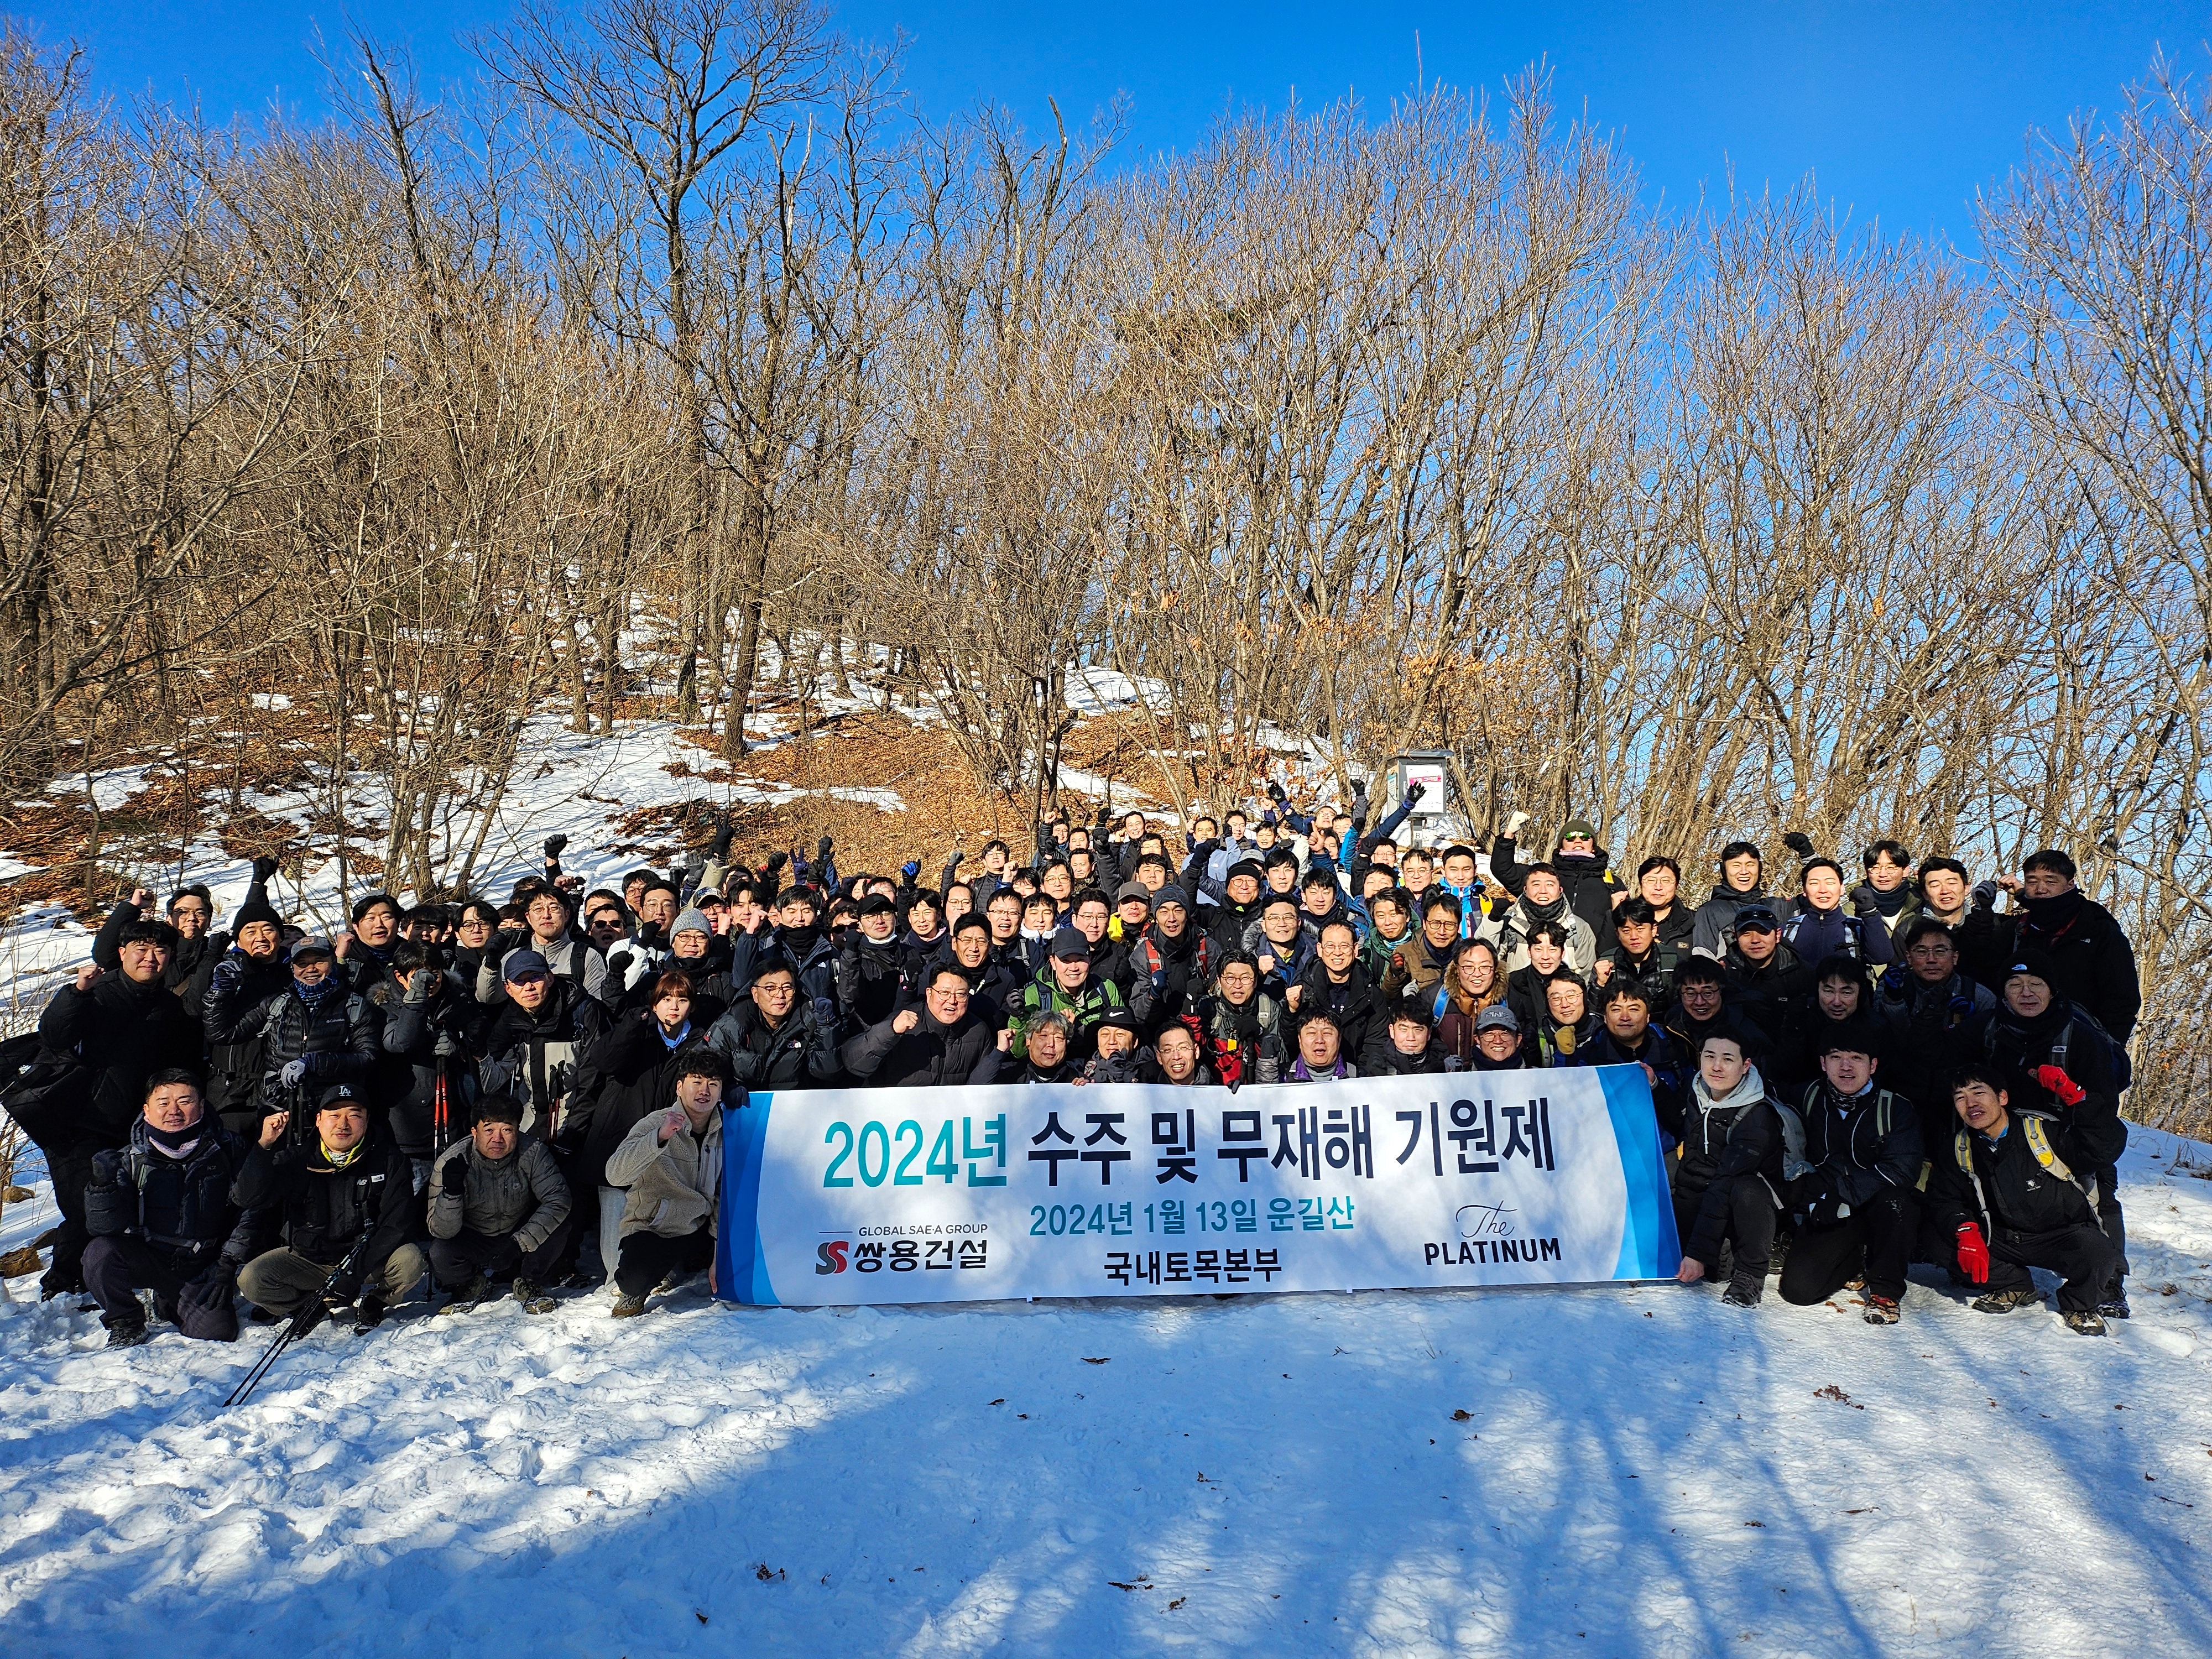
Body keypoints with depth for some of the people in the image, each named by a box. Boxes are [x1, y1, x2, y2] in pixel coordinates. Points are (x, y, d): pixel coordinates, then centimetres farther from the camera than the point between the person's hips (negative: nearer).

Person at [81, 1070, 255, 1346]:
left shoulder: (226, 1150, -6)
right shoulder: (131, 1158, -5)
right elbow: (104, 1228, -12)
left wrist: (228, 1262, -7)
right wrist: (103, 1185, -29)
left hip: (203, 1267, 0)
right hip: (146, 1258, 0)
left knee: (219, 1333, -17)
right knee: (100, 1252, -30)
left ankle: (171, 1303, 19)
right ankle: (125, 1323, -1)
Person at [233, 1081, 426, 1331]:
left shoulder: (389, 1160, -10)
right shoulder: (297, 1159, -4)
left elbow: (397, 1225, -15)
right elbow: (248, 1199, -16)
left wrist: (356, 1271, -25)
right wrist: (264, 1146, -28)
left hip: (371, 1258, -2)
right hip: (308, 1260, 2)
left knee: (410, 1261, -31)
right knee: (251, 1280, -21)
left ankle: (371, 1302, 1)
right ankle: (319, 1305, 4)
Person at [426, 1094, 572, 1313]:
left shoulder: (533, 1152, -21)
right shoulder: (450, 1163, -22)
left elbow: (558, 1199, -27)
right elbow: (443, 1232, -24)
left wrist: (519, 1244, -36)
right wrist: (452, 1191, -43)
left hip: (520, 1236, 0)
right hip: (472, 1242, 0)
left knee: (559, 1224, -28)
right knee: (440, 1254, -30)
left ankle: (528, 1284, -1)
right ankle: (473, 1287, 5)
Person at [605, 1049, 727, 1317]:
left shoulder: (725, 1132, -1)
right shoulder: (654, 1124, -14)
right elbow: (615, 1175, -30)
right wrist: (660, 1137, -42)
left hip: (701, 1230, 6)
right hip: (653, 1231, -6)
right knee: (636, 1277, -33)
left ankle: (680, 1266, 17)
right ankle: (634, 1290, 6)